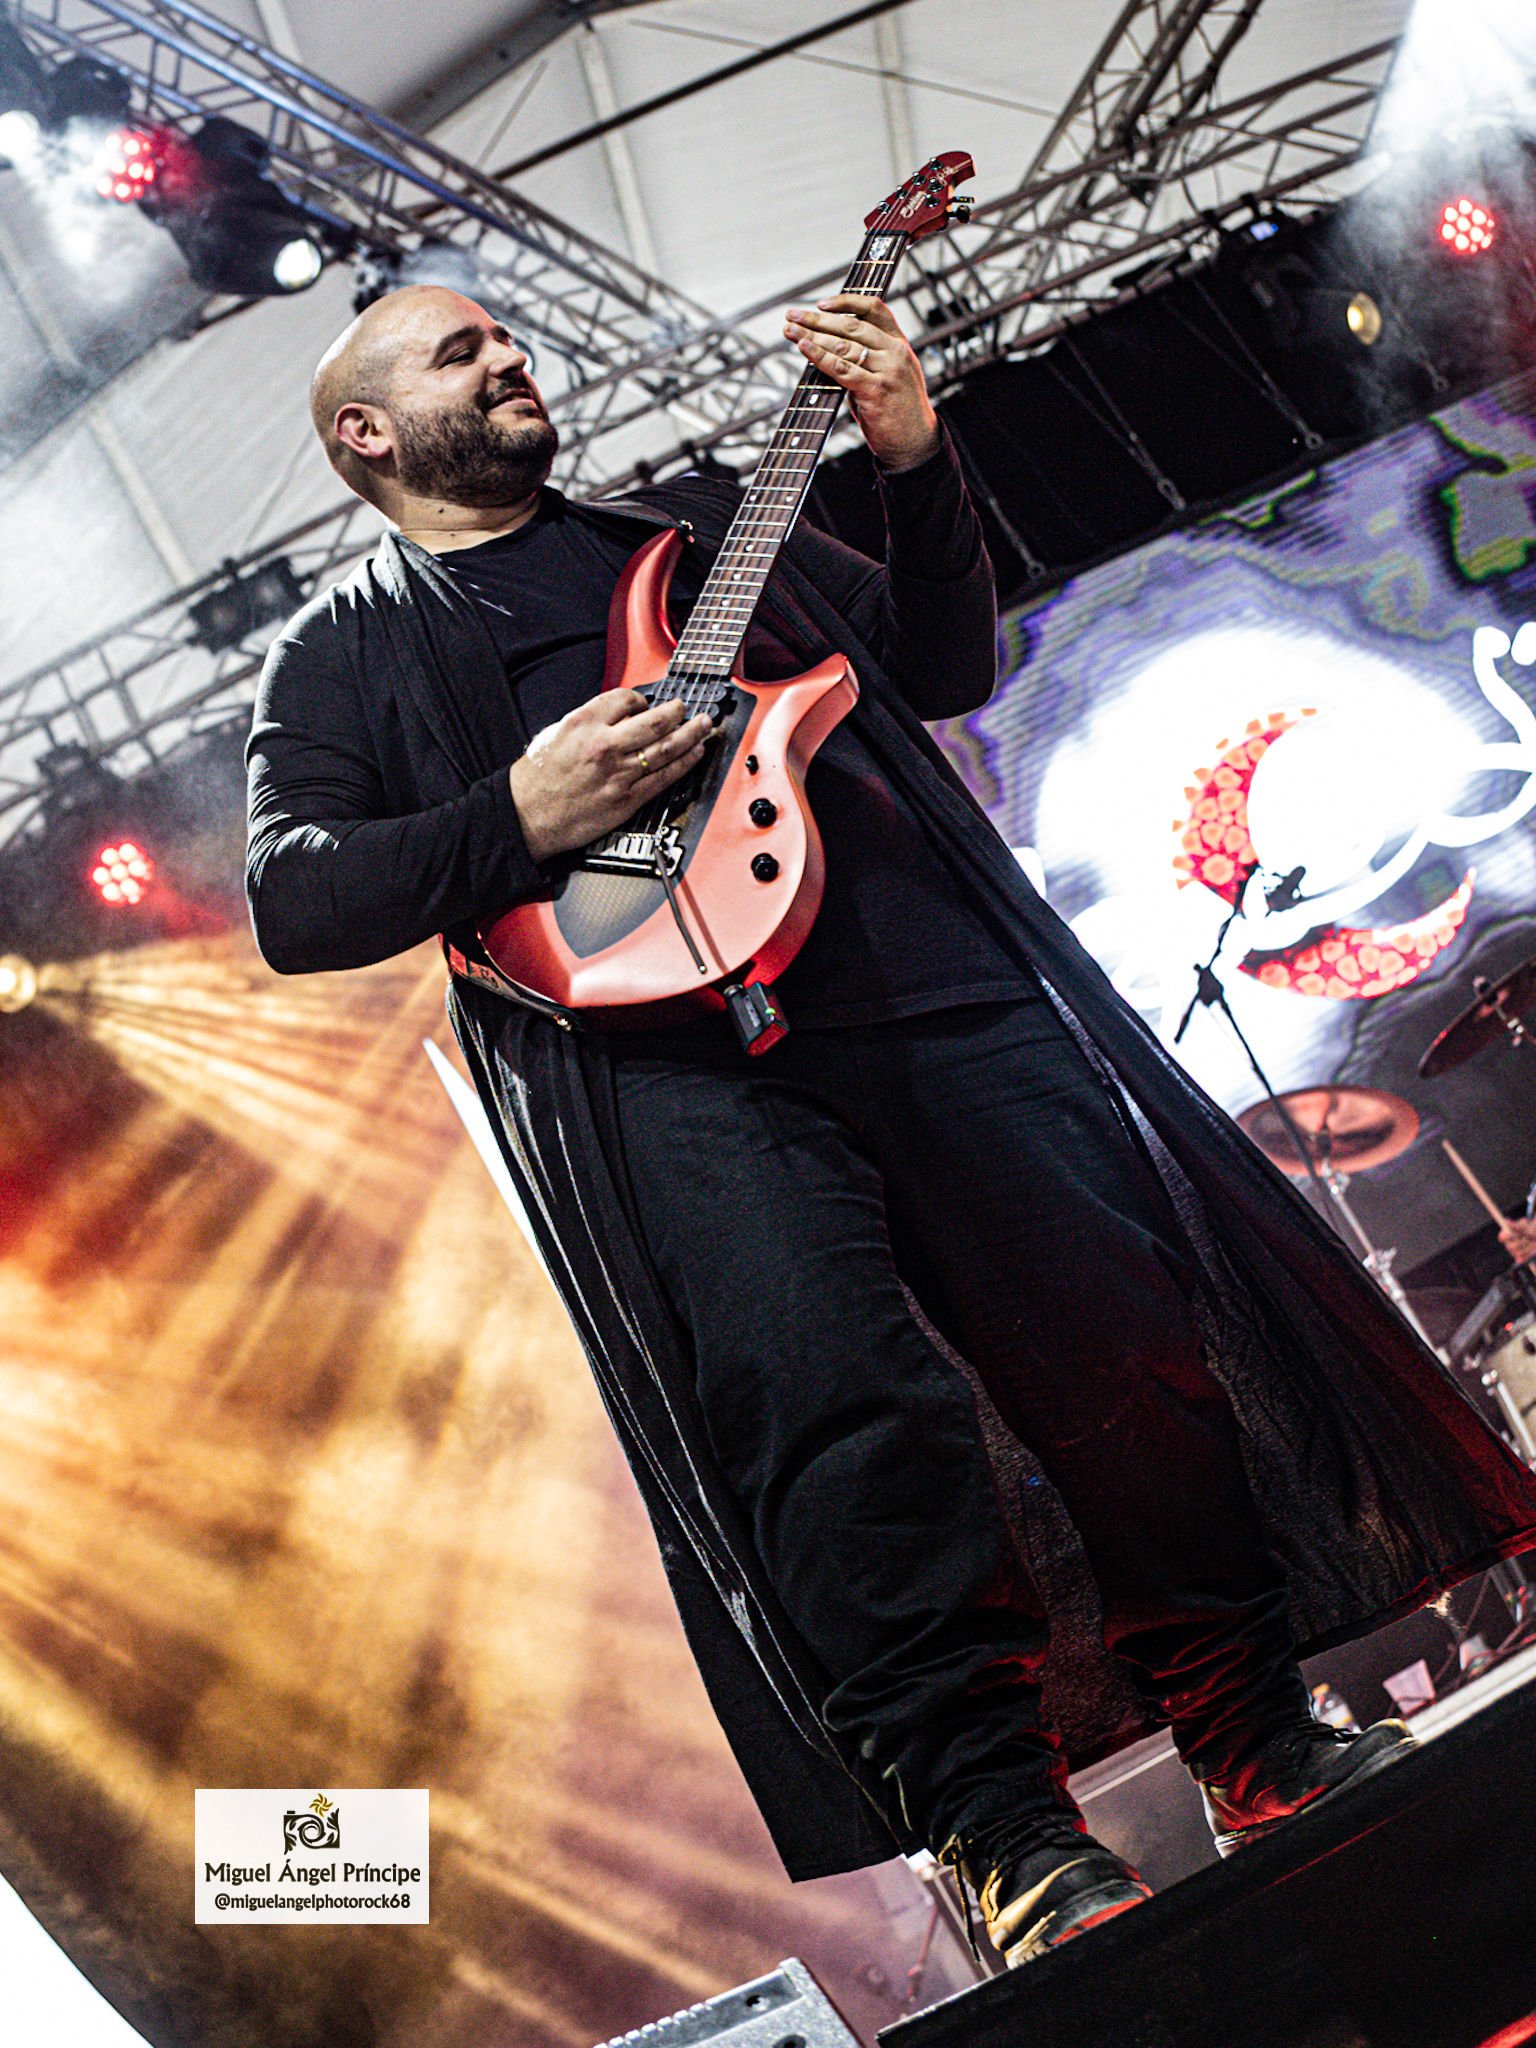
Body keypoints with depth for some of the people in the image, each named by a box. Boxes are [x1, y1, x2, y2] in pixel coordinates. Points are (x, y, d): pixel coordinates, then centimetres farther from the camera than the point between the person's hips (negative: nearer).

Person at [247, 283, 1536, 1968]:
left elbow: (945, 665, 26)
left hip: (933, 968, 4)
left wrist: (918, 469, 10)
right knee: (836, 1413, -23)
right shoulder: (338, 658, 18)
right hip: (665, 1047, -3)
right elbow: (291, 900, 3)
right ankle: (1007, 1829, -8)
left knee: (1141, 1327, -3)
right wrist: (519, 822, -11)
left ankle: (1261, 1750, 14)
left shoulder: (695, 523, 28)